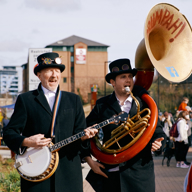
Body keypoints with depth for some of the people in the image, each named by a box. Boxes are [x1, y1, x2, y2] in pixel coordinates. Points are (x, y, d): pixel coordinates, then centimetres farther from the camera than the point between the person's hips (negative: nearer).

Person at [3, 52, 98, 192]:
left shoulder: (73, 100, 16)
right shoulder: (25, 99, 7)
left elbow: (79, 131, 12)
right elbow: (9, 133, 3)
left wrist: (84, 136, -12)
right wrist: (25, 142, -16)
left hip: (69, 171, 2)